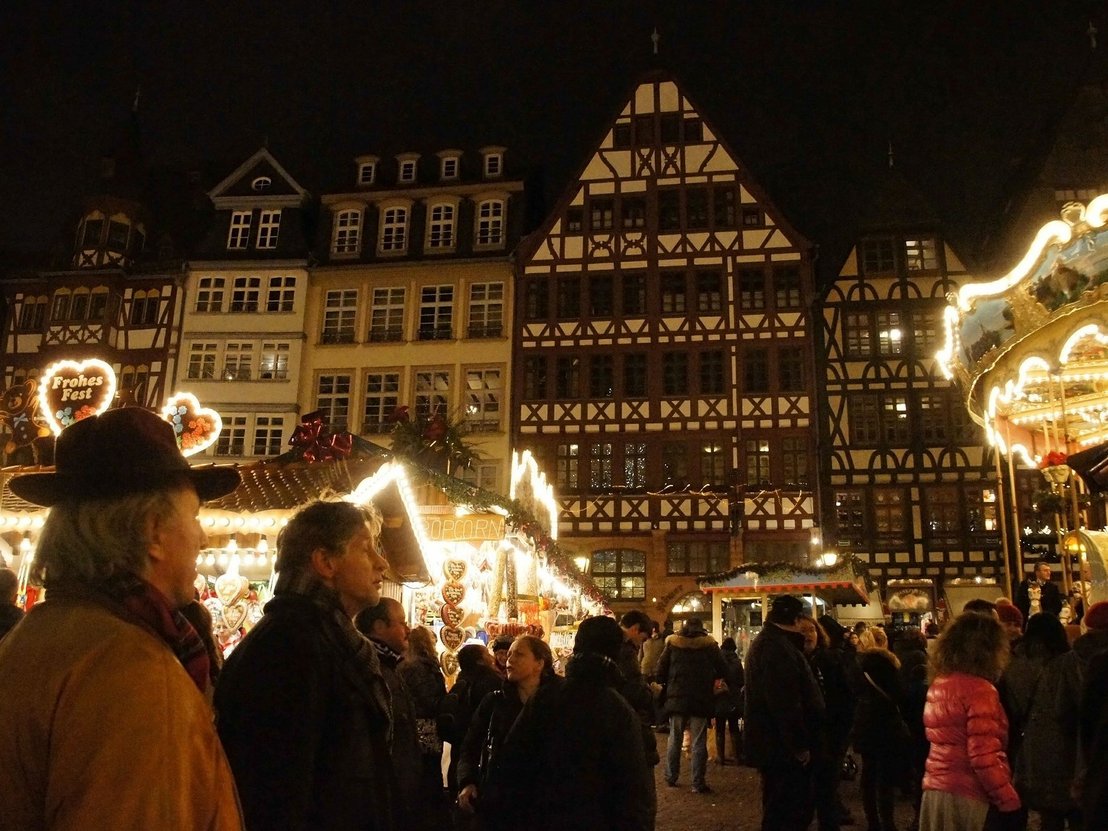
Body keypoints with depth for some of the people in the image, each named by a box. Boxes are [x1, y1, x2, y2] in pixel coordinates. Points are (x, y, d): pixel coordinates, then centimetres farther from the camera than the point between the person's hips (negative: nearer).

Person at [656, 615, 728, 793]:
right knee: (699, 742, 3)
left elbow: (661, 669, 1)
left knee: (674, 739, 14)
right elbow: (722, 670, -1)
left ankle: (671, 778, 21)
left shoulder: (672, 643, 2)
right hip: (701, 699, -2)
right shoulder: (709, 645, -3)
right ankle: (698, 784, 2)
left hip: (676, 698, 2)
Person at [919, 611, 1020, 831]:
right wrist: (1010, 801, -14)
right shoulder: (979, 689, -16)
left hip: (935, 789, 8)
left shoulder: (937, 685, 9)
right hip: (968, 796, -7)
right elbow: (984, 757, -20)